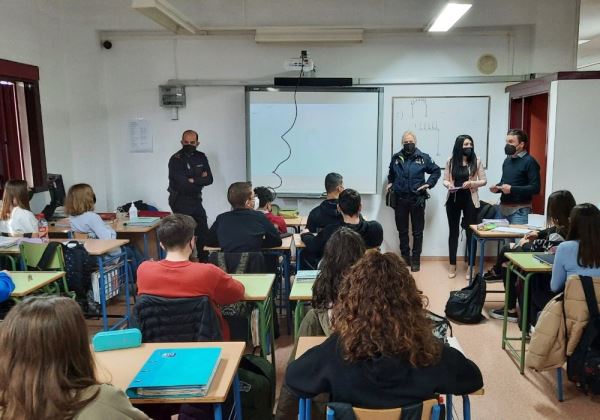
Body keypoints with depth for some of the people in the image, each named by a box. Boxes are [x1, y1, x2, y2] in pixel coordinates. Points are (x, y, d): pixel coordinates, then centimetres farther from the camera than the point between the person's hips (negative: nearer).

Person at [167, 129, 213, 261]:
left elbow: (209, 179, -3)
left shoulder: (201, 157, 6)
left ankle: (205, 262, 27)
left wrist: (193, 180, -17)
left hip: (196, 200, 6)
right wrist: (200, 179, -10)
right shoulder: (176, 159, -13)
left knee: (203, 232, 12)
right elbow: (183, 184, -23)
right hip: (181, 202, -6)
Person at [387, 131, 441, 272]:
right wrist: (390, 183, 11)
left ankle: (416, 259, 13)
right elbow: (391, 173, 26)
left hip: (417, 199, -2)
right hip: (400, 199, 3)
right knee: (402, 230, 11)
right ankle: (404, 257, 23)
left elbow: (436, 171, 7)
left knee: (417, 231, 4)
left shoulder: (423, 158, -2)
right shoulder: (396, 158, 7)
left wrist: (429, 184, -4)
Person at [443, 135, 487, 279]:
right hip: (453, 199, 1)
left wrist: (472, 183, -17)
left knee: (471, 232, 3)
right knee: (453, 232, 9)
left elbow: (484, 180, 1)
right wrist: (448, 185, -16)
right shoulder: (451, 161, 2)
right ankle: (452, 265, 18)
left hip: (470, 200, -1)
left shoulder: (476, 161, -1)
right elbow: (445, 179, 6)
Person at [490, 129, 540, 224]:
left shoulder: (530, 162, -8)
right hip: (502, 208, 7)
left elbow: (535, 188, -15)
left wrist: (512, 189, -20)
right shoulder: (507, 160, 15)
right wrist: (497, 187, 5)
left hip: (519, 210, -7)